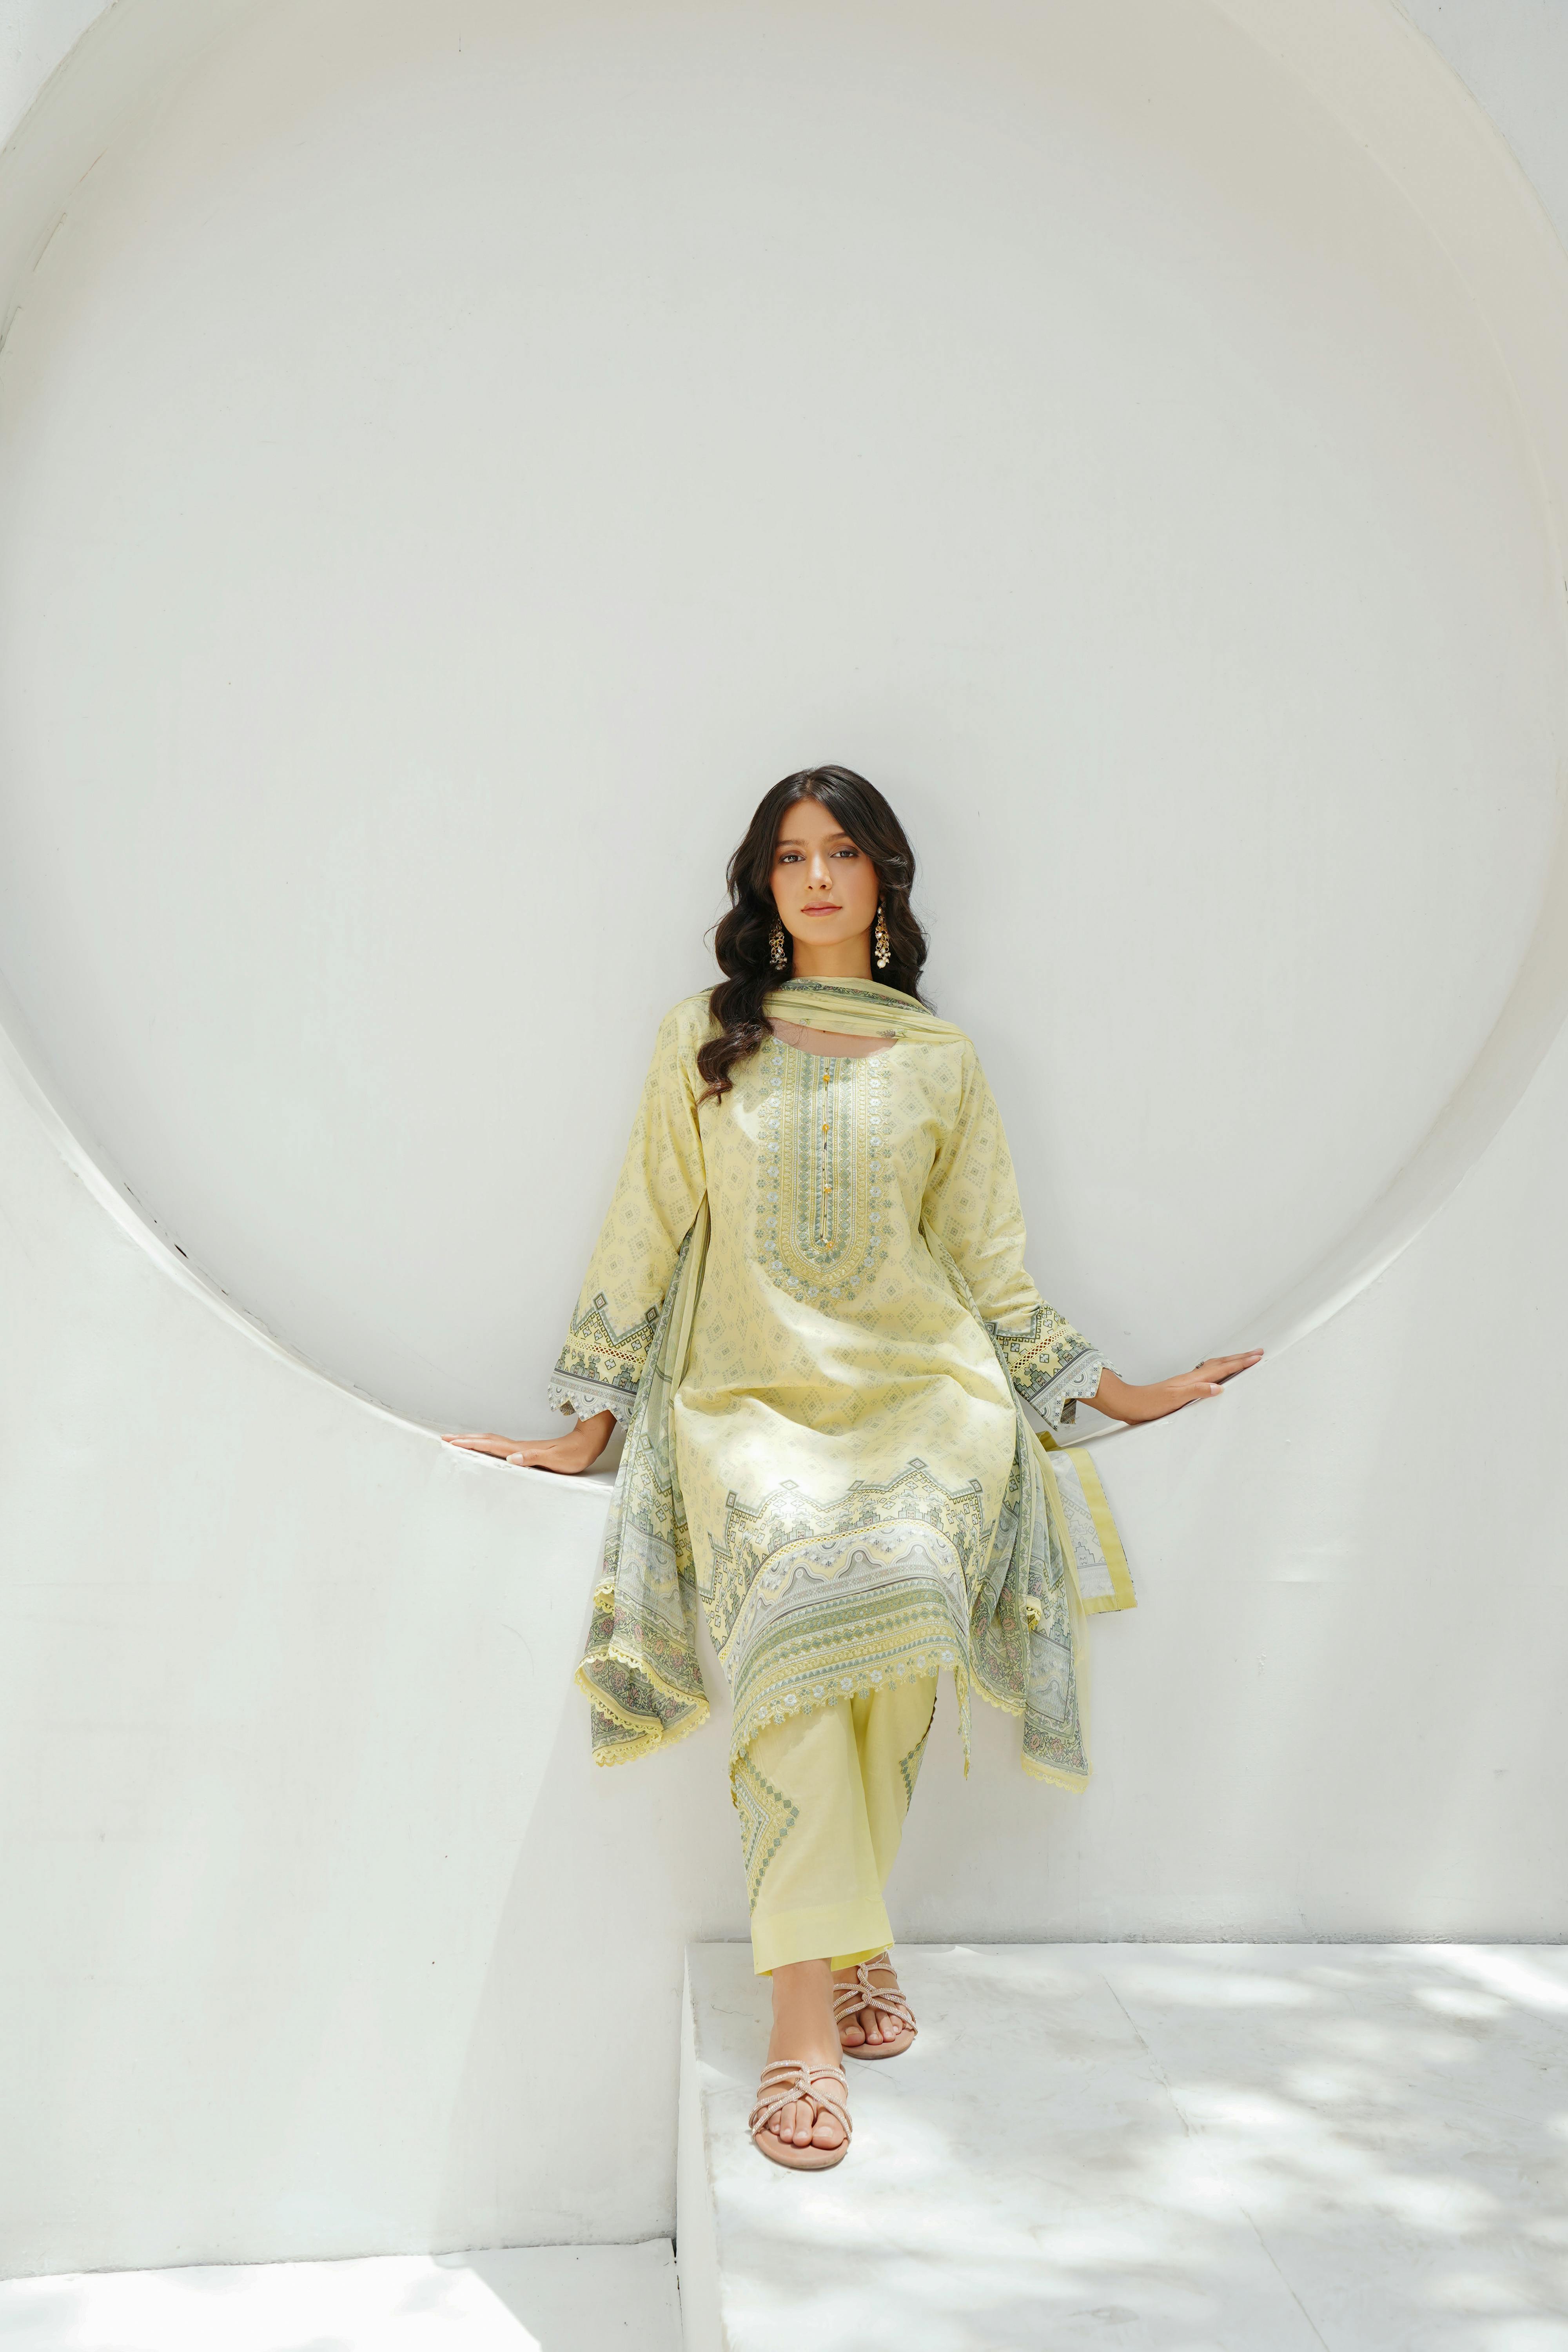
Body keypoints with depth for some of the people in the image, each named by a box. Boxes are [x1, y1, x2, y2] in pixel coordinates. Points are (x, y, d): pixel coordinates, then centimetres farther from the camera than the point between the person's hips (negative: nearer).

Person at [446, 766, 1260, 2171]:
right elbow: (645, 1238, 12)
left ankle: (841, 1927, -14)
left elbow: (989, 1265, 18)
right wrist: (589, 1428, 10)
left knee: (900, 1585, -30)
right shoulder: (704, 1043, 12)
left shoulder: (941, 1060, 14)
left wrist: (1111, 1394, 15)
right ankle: (808, 2006, -28)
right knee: (800, 1603, -30)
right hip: (750, 1393, -1)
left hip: (922, 1385, 1)